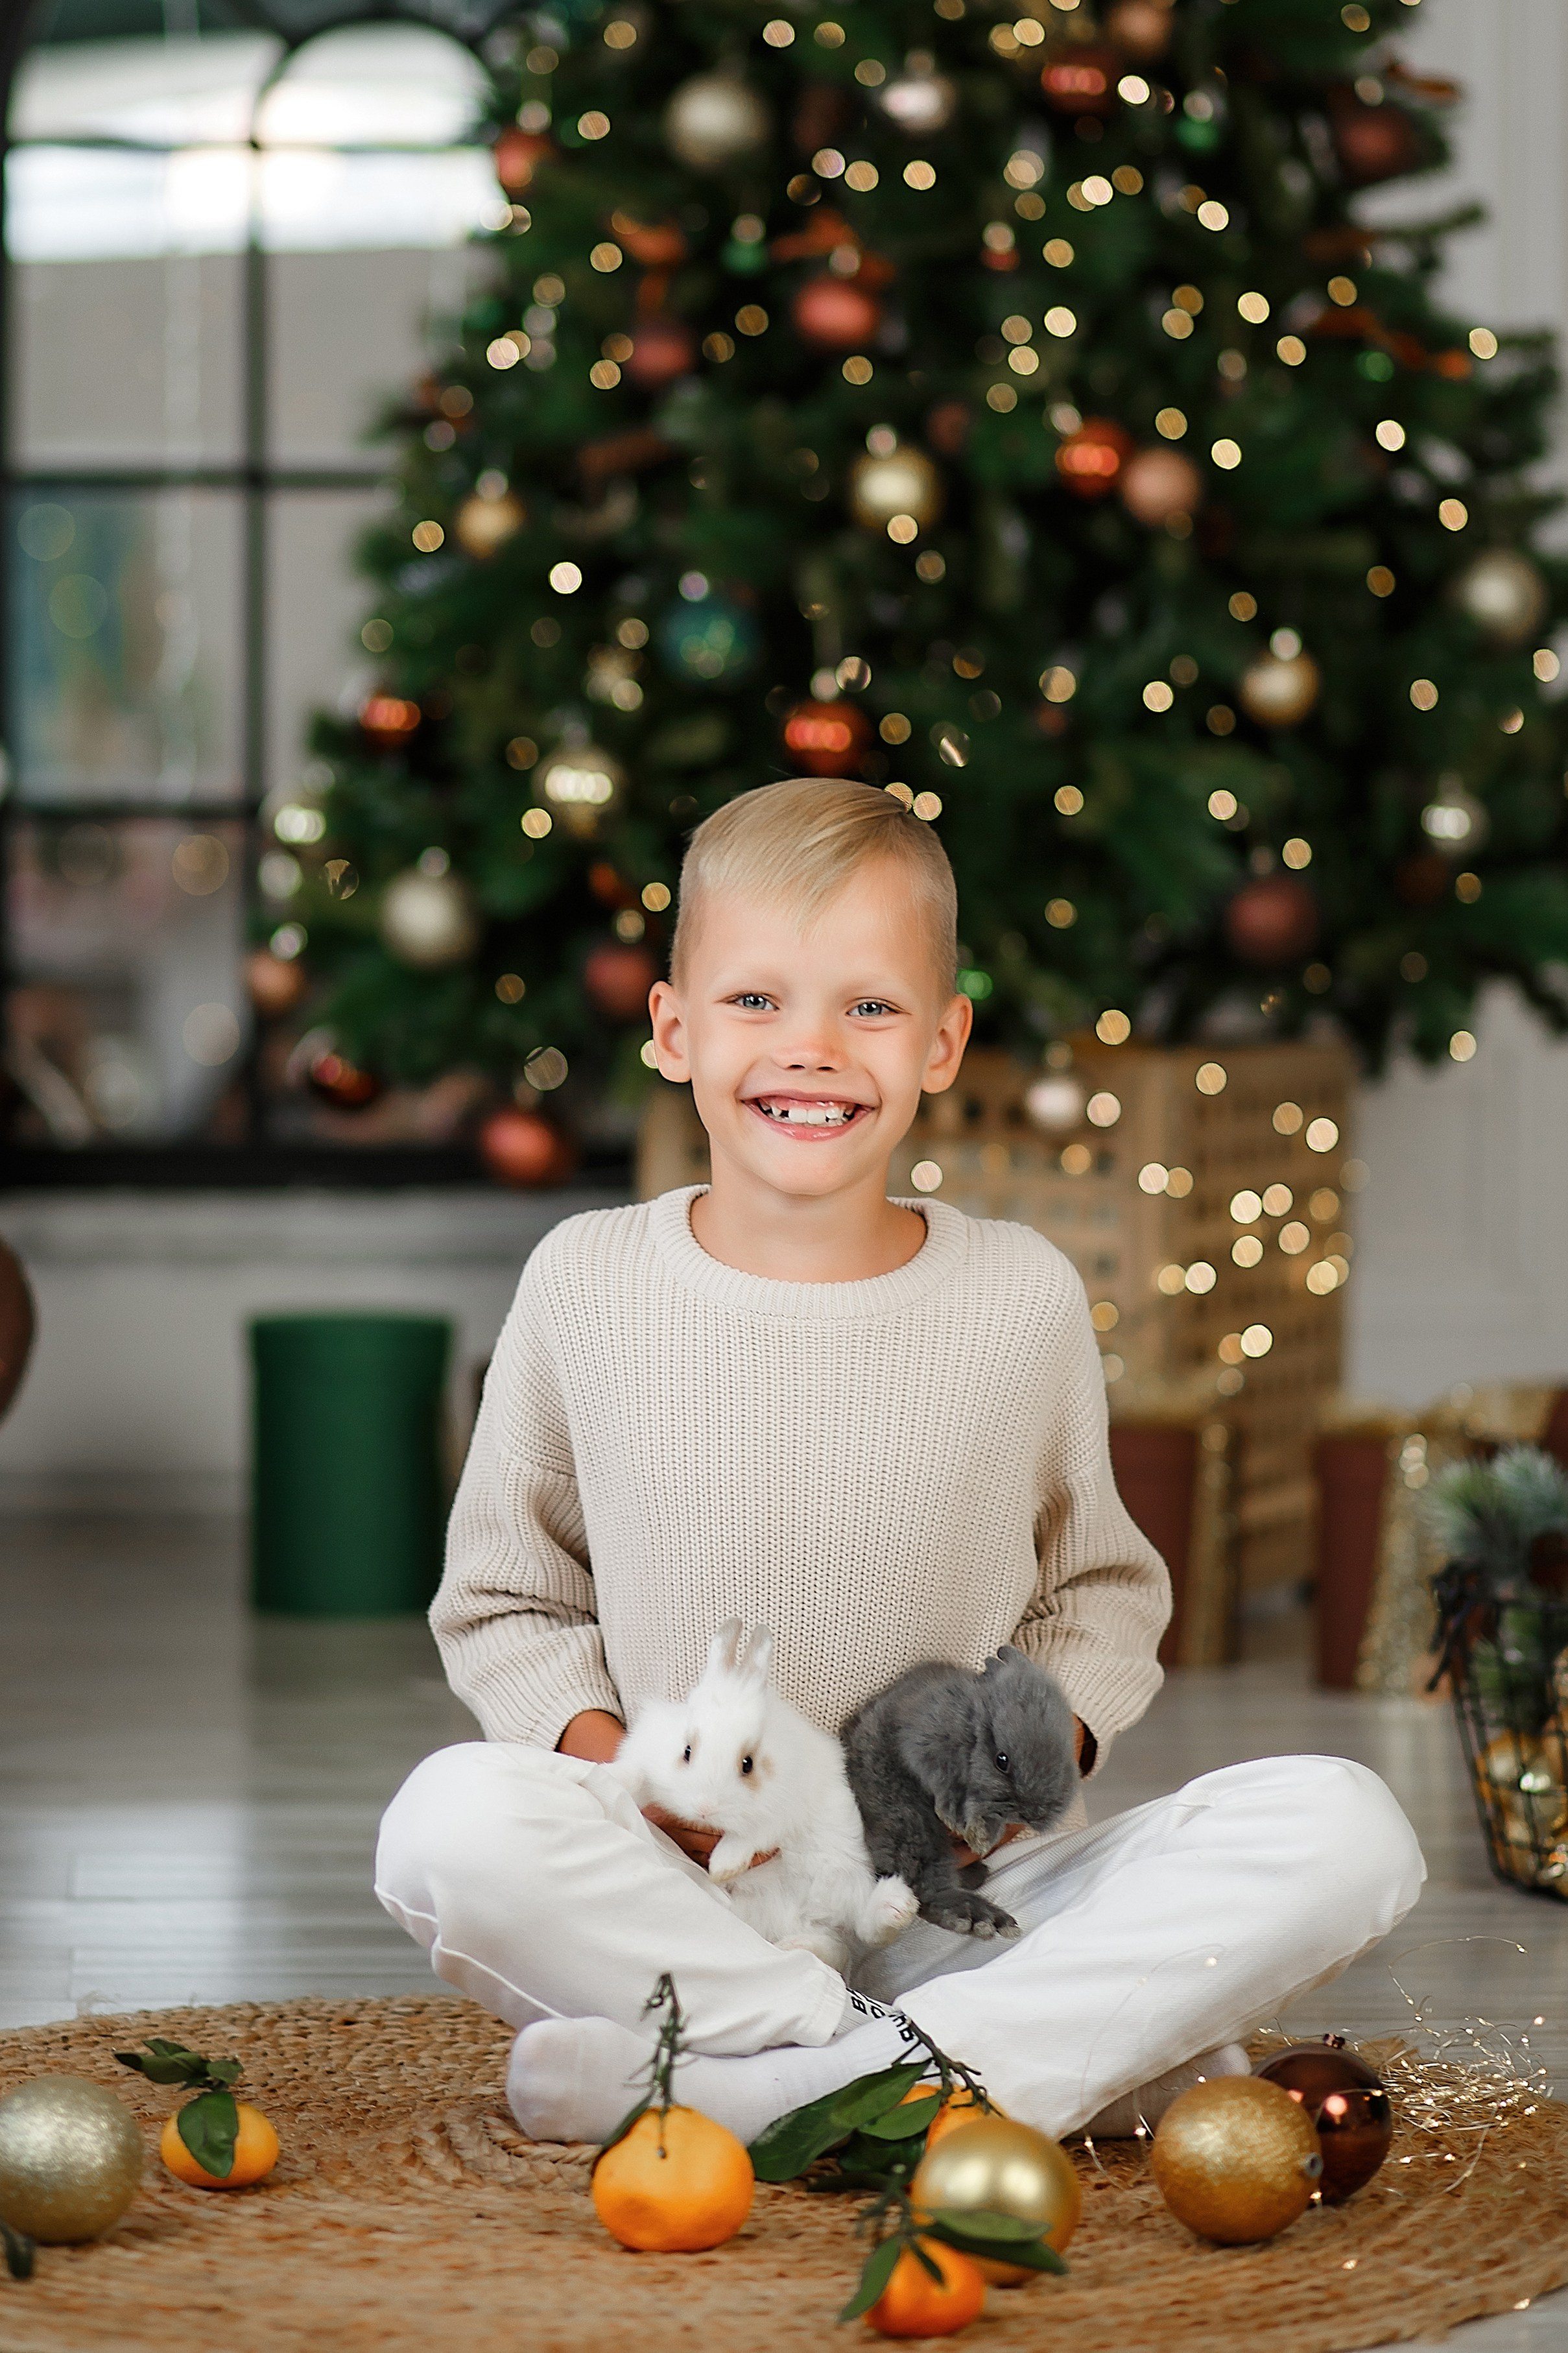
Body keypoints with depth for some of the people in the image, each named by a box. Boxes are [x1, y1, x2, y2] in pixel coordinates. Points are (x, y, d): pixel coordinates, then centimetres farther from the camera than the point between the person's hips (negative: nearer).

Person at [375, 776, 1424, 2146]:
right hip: (685, 1899, -1)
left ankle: (750, 2088, -29)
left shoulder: (1023, 1298, 2)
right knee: (456, 1821, -33)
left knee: (1343, 1831, -22)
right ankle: (1094, 2050, -27)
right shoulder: (587, 1287, 1)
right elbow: (506, 1604, 10)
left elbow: (1101, 1594, 15)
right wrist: (616, 1763, -9)